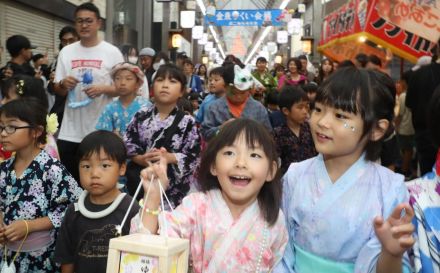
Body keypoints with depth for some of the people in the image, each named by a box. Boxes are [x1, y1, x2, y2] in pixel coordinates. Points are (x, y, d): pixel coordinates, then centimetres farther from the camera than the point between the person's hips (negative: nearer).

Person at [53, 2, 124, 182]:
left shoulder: (112, 52, -1)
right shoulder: (66, 52, 8)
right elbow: (58, 90, 12)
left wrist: (103, 89, -19)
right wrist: (63, 84, -10)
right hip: (70, 131, 3)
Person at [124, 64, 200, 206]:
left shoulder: (187, 122, -5)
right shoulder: (141, 116, 2)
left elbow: (194, 157, -7)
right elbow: (127, 144, 4)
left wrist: (169, 157, -21)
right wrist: (142, 159, -14)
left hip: (173, 184, -2)